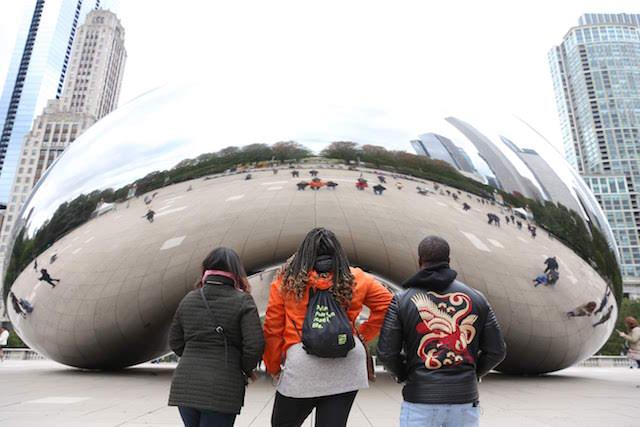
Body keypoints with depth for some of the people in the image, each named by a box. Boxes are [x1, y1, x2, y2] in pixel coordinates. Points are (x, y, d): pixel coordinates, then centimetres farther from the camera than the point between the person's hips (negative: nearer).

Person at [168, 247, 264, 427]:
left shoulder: (188, 299, 6)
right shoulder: (242, 301, -7)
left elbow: (175, 343, 10)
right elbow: (255, 345, -14)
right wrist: (246, 369, 4)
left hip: (185, 385, 4)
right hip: (222, 390, -4)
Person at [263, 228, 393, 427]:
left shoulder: (286, 280, 2)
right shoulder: (355, 278, 5)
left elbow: (272, 329, 3)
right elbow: (386, 302, 10)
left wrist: (273, 368, 14)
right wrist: (362, 335, 13)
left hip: (301, 369, -1)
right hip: (347, 368, 2)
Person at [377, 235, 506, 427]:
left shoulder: (402, 300, -5)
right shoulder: (476, 298, 2)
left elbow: (386, 352, -7)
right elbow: (497, 350, 4)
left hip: (420, 399, -2)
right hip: (465, 399, 3)